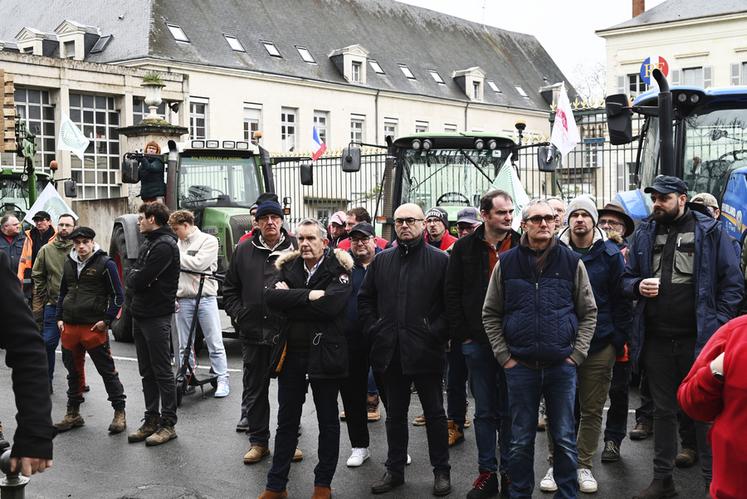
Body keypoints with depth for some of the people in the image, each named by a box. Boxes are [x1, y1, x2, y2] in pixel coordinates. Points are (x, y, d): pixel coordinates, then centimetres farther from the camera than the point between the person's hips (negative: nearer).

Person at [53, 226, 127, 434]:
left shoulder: (105, 263, -6)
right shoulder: (68, 264, 13)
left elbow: (118, 296, -5)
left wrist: (106, 320, -11)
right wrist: (60, 318, 13)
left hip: (94, 327, -6)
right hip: (69, 327, 6)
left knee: (107, 370, -2)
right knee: (73, 371, 14)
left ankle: (119, 413, 7)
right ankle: (73, 414, 26)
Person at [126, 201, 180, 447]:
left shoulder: (165, 245, -15)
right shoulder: (147, 244, 17)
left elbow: (140, 279, -19)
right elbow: (134, 275, 16)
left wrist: (132, 279, -1)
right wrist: (135, 279, -3)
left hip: (157, 317, -9)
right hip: (140, 314, 10)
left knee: (163, 373, -3)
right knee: (147, 372, 13)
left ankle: (168, 424, 4)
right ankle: (151, 420, 20)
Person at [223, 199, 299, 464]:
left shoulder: (296, 249, -1)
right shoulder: (244, 251, 8)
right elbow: (230, 288, 14)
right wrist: (238, 314, 2)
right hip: (253, 333, 3)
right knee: (255, 389, 10)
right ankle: (258, 441, 21)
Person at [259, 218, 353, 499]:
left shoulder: (337, 270, -6)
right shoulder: (289, 268, 7)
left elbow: (330, 304, -24)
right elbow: (271, 297, -11)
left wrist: (291, 297, -15)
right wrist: (308, 297, -20)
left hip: (324, 354, -4)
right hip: (291, 353, 4)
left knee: (328, 421, 10)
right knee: (287, 421, 12)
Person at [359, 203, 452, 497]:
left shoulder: (440, 260, -3)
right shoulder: (382, 261, 10)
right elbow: (365, 299, 16)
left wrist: (437, 333, -11)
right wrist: (374, 329, 5)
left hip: (425, 351, -4)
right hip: (390, 351, 4)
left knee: (434, 413, 8)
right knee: (395, 414, 13)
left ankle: (441, 471, 19)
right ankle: (395, 470, 25)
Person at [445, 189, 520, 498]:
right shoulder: (465, 248, 3)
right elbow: (452, 294, 4)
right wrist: (462, 334, -2)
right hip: (477, 342, 1)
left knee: (510, 411, 8)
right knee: (485, 411, 9)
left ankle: (509, 473, 18)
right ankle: (486, 473, 18)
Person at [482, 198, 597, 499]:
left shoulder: (572, 262, 3)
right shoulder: (506, 263, 3)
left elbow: (588, 313, 7)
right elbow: (491, 314, 7)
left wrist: (576, 355, -1)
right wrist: (504, 356, 0)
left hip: (562, 366, 0)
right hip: (520, 367, 0)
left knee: (565, 439, 7)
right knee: (521, 441, 9)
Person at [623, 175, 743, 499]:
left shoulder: (710, 232, -2)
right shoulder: (644, 234, 9)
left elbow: (732, 283, -3)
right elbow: (627, 278, 15)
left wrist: (717, 326, -10)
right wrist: (637, 286, -9)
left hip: (699, 339, -4)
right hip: (656, 339, 4)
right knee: (663, 411, 14)